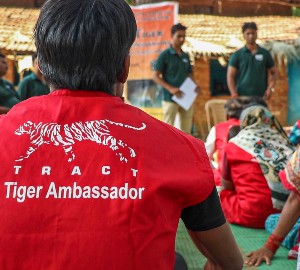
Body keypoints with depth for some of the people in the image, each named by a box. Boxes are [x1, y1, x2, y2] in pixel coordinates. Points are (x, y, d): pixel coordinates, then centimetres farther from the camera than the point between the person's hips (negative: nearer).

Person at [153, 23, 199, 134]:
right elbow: (156, 77, -7)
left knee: (186, 130, 9)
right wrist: (170, 88, -19)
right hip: (170, 98, -6)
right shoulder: (165, 55, -4)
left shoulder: (186, 56, 13)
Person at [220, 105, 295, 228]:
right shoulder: (284, 144, 9)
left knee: (223, 194, 20)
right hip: (287, 213, 4)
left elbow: (226, 186, 12)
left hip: (252, 216, -4)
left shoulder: (233, 146, 2)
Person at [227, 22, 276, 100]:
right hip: (242, 97, -2)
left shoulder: (265, 54, 11)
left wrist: (270, 88, -2)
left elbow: (273, 73, 15)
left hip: (261, 97, 2)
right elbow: (230, 76, 1)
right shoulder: (237, 55, 5)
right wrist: (234, 93, -13)